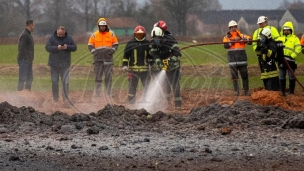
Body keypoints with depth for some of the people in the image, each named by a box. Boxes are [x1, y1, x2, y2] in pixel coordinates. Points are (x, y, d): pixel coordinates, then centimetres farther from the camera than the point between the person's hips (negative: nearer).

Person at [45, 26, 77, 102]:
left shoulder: (69, 38, 5)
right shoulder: (52, 38, 0)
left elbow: (74, 47, 5)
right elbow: (47, 47, -8)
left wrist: (67, 47, -15)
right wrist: (56, 48, -22)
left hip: (65, 64, 0)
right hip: (54, 64, 0)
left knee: (65, 82, -6)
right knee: (54, 82, 5)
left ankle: (66, 98, 0)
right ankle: (55, 99, 14)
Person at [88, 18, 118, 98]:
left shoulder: (111, 34, 6)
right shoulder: (94, 35, 5)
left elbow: (115, 44, 11)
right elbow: (90, 45, 9)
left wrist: (112, 50, -6)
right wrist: (94, 51, -6)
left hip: (108, 58, 0)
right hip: (98, 58, 0)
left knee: (108, 76, 0)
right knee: (98, 76, 2)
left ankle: (109, 93, 4)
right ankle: (96, 92, 5)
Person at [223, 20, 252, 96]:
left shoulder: (241, 35, 8)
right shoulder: (227, 37, 8)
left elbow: (249, 39, -7)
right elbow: (225, 45, -10)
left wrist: (241, 39, -22)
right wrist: (233, 40, -21)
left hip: (242, 59, 0)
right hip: (232, 60, 0)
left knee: (244, 75, 1)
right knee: (234, 76, 0)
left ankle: (246, 91, 10)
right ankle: (236, 91, 6)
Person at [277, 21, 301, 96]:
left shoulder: (295, 38, 2)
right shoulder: (280, 38, 17)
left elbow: (298, 49, -7)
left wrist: (292, 56, -17)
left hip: (290, 61, -4)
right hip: (281, 60, 4)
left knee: (291, 77, 0)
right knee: (281, 77, 6)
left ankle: (291, 92, 5)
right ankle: (282, 92, 13)